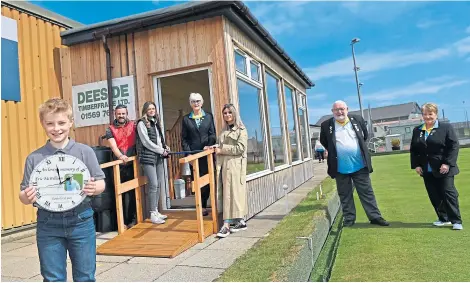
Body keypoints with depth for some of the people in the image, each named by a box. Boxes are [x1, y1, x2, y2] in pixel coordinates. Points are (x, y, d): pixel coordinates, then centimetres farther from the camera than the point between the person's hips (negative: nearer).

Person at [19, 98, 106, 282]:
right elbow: (24, 195, 6)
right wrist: (27, 197, -17)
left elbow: (101, 183, 0)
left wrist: (94, 188, -22)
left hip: (81, 221, -1)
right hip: (48, 225, 1)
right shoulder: (34, 158, 1)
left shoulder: (85, 151, -3)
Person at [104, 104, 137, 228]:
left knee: (131, 192, 1)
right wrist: (120, 156, -26)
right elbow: (113, 145, -6)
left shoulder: (133, 126, 10)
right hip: (118, 165, 0)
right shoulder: (110, 129, 8)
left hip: (131, 164, 0)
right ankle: (122, 220, 11)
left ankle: (132, 219, 13)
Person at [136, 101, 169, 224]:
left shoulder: (155, 122, 18)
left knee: (159, 184, 7)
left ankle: (156, 211, 19)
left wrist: (165, 148, 4)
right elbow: (146, 142, -12)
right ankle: (152, 214, -1)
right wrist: (161, 151, -10)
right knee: (153, 185, -10)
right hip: (148, 157, -7)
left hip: (158, 157, 7)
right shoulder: (142, 123, -4)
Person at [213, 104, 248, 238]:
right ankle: (240, 221, 13)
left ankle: (226, 225, -10)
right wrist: (214, 147, 6)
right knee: (227, 193, 4)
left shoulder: (241, 130, 1)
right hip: (223, 164, 6)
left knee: (231, 193, -9)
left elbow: (240, 148, -11)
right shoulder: (224, 130, 20)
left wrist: (222, 150, -9)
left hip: (235, 164, -6)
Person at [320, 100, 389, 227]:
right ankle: (349, 219, 21)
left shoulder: (357, 120, 2)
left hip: (359, 165, 1)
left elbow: (365, 135, 18)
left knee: (367, 192, 8)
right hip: (340, 168, 0)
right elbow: (323, 142, 13)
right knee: (345, 195, 10)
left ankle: (375, 216, 18)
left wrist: (359, 147, 13)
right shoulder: (326, 125, -3)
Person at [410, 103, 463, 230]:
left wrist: (448, 163, -16)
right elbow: (413, 150, 11)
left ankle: (456, 221, 7)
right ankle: (443, 218, 23)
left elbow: (454, 146, -9)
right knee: (434, 196, 9)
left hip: (443, 169, -5)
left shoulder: (446, 127, -4)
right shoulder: (417, 130, 9)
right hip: (426, 170, 5)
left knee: (449, 193, -2)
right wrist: (416, 165, 1)